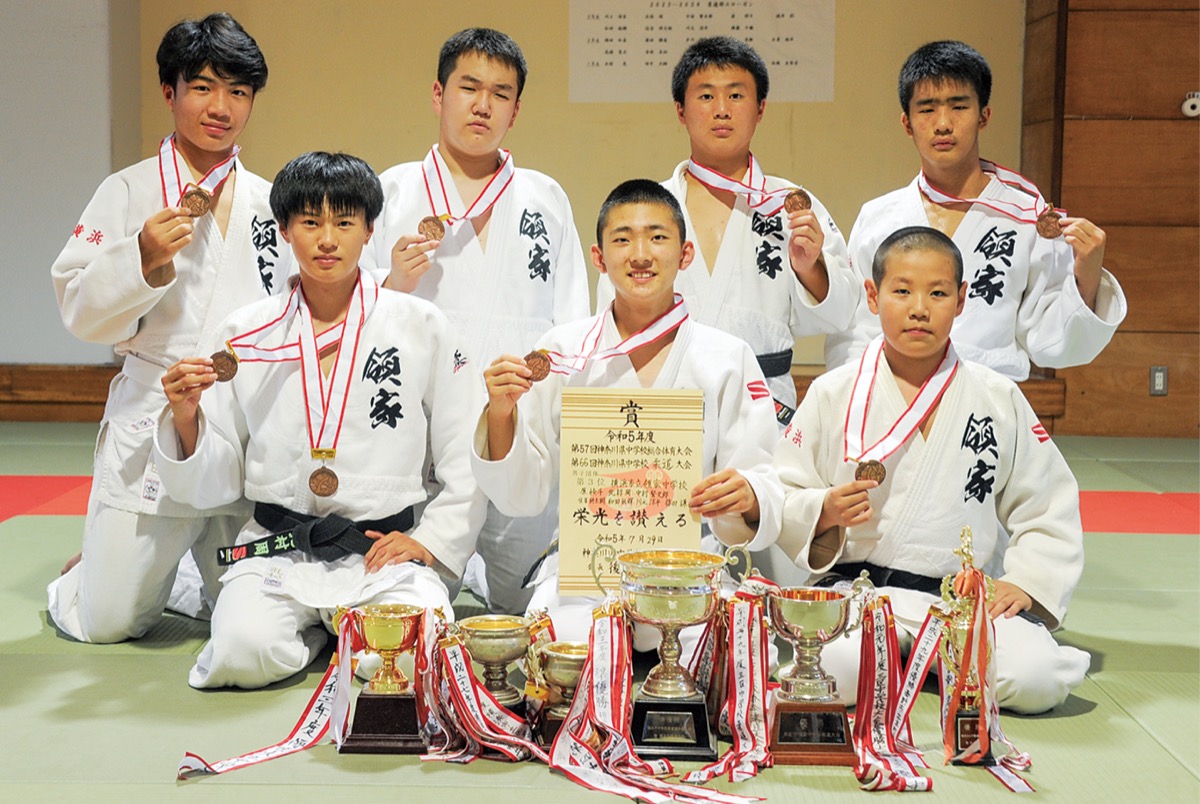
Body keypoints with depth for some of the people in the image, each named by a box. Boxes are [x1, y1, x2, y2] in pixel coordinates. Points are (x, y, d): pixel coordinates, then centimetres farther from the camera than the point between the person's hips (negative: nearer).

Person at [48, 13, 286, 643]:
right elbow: (80, 313, -4)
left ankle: (179, 564, 35)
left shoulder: (270, 201, 11)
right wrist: (142, 258, -20)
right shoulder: (128, 192, 0)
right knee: (107, 622, 0)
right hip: (154, 423, -3)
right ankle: (84, 572, 35)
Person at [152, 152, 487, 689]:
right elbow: (211, 486, 8)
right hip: (277, 550, 1)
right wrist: (186, 418, -10)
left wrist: (430, 540, -4)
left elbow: (469, 460, 6)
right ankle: (315, 630, 8)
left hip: (383, 549, 0)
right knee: (245, 651, -28)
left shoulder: (420, 326, 2)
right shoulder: (244, 333, 5)